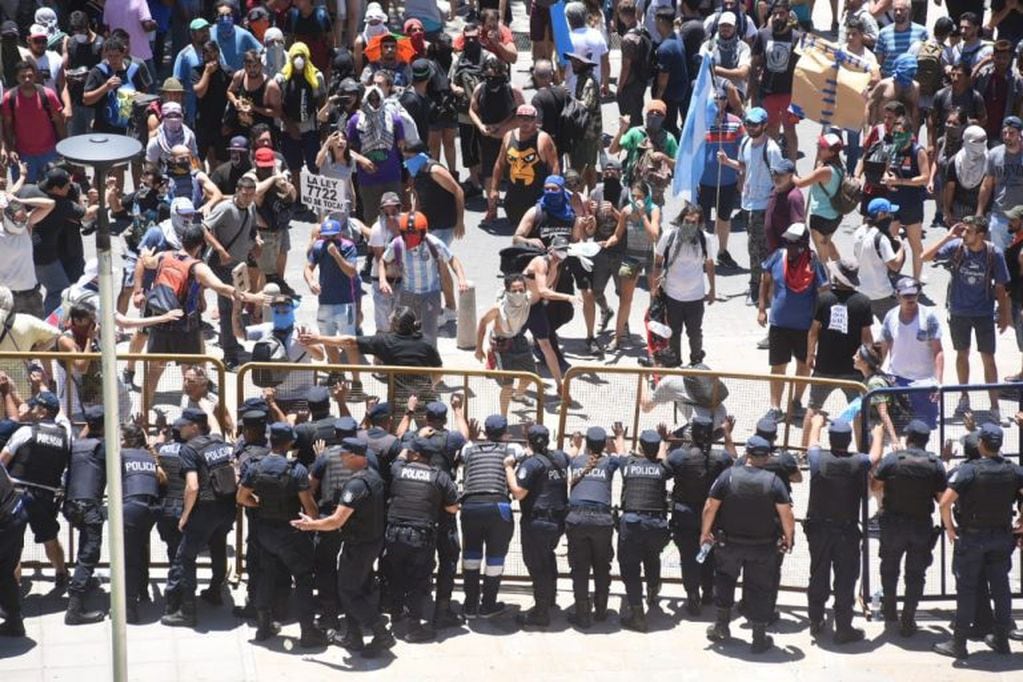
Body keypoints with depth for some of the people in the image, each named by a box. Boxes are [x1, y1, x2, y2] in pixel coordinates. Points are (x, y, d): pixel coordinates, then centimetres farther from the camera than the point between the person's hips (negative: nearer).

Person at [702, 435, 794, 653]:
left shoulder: (728, 475, -10)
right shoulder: (774, 481, -11)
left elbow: (710, 507, -8)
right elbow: (786, 514, -13)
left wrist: (705, 532, 4)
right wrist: (788, 538, 2)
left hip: (729, 543, 1)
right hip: (763, 548, -1)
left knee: (724, 579, 25)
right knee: (760, 589, 10)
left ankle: (722, 624, 29)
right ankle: (759, 638, 16)